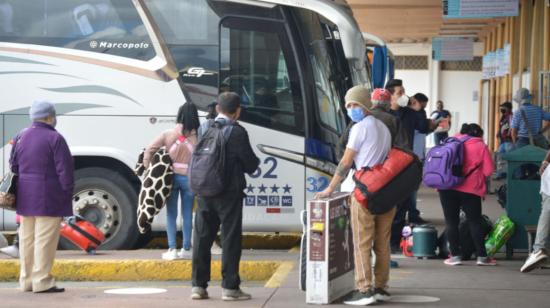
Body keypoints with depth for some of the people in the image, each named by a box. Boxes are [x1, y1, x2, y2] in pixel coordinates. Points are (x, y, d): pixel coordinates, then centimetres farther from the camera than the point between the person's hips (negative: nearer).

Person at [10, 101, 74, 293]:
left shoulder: (21, 137, 10)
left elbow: (14, 165, 15)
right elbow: (65, 169, -14)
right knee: (45, 239, -4)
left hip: (25, 197, 7)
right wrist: (67, 193, -5)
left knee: (27, 239, 13)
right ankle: (42, 281, -5)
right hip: (48, 198, -7)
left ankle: (26, 280, 18)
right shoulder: (54, 138, -12)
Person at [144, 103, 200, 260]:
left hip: (171, 176, 1)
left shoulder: (168, 134, -4)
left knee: (171, 214, 9)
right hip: (189, 178, -1)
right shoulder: (198, 136, -7)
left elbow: (149, 150, -6)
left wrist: (148, 169, 1)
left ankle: (172, 249, 3)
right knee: (187, 215, 11)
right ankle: (186, 249, 16)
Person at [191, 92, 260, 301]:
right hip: (229, 193, -5)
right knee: (230, 238, 1)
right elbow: (251, 164, -8)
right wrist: (256, 163, 12)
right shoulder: (237, 132, -12)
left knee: (202, 237, 10)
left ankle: (198, 285, 12)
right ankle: (230, 287, 2)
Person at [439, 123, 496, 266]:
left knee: (451, 221, 5)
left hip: (447, 187, 2)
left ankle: (455, 255, 1)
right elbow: (488, 170, -1)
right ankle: (482, 256, 4)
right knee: (475, 222, 5)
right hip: (470, 189, -2)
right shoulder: (481, 147, 4)